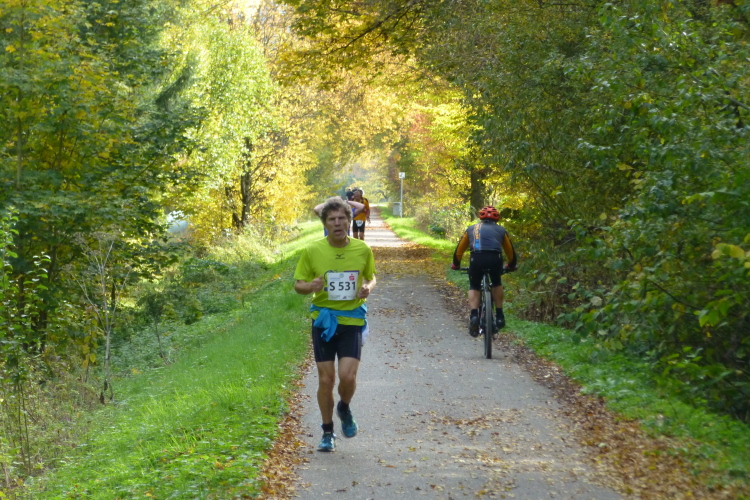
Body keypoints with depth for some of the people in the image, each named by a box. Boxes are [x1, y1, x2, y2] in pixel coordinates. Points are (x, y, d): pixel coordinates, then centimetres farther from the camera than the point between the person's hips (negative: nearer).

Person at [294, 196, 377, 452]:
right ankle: (328, 433, 20)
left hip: (352, 320, 0)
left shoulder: (363, 250, -2)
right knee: (326, 379, 2)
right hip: (323, 320, 0)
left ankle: (344, 409, 21)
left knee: (347, 376, -14)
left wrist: (368, 288, -9)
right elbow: (298, 284, 3)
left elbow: (371, 277, 15)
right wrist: (310, 286, -21)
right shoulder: (312, 251, -6)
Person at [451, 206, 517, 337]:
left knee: (474, 287, 18)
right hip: (495, 258, 0)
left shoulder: (471, 229, 29)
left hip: (477, 258, 0)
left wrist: (456, 264, 47)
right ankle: (499, 315, 22)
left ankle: (474, 315, -4)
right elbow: (510, 251, 37)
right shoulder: (501, 230, 28)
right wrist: (511, 266, 54)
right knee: (497, 284, 28)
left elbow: (459, 249, 32)